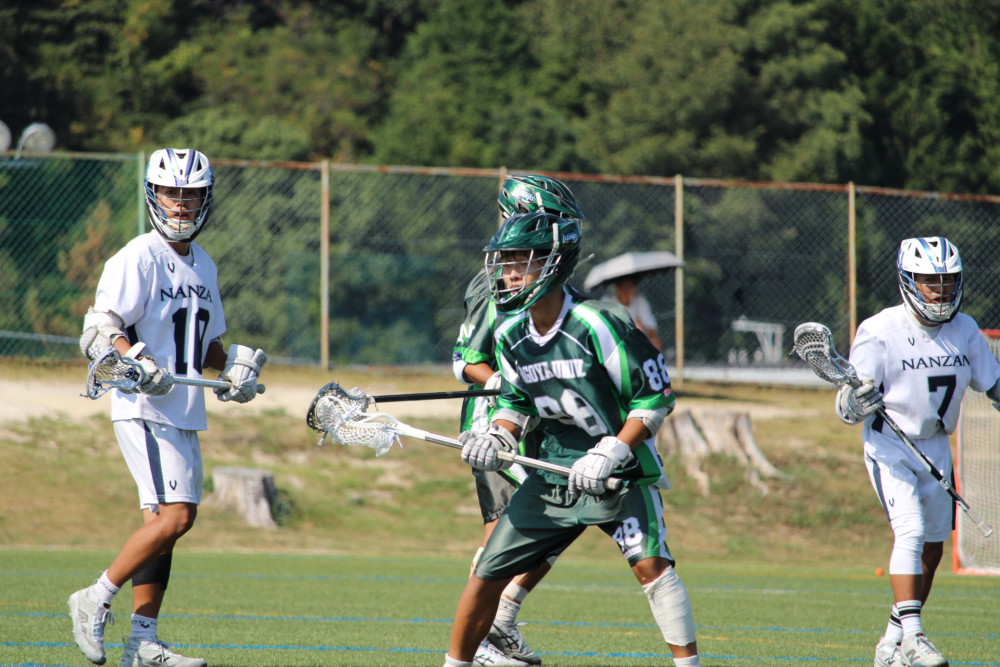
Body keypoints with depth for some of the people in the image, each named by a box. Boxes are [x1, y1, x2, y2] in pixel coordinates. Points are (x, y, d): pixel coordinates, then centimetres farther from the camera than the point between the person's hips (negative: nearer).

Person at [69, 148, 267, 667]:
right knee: (175, 516, -18)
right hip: (145, 410, -8)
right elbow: (97, 332, -16)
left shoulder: (204, 266, 17)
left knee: (162, 521, 7)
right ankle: (94, 601, -7)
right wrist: (138, 364, -32)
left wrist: (232, 366, 8)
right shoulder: (139, 259, -9)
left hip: (185, 415, 8)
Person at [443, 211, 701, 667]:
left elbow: (654, 397, -16)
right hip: (552, 475, 6)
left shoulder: (596, 325, -19)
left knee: (650, 564, -25)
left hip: (618, 474, -6)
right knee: (488, 573, 4)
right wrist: (497, 438, -5)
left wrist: (609, 456, -22)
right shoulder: (510, 335, 1)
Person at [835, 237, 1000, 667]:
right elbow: (846, 409, -17)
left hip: (936, 448, 6)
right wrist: (857, 404, -38)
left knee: (932, 549, 9)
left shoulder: (964, 330, -2)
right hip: (889, 448, -6)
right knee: (911, 531, -24)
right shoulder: (880, 332, -18)